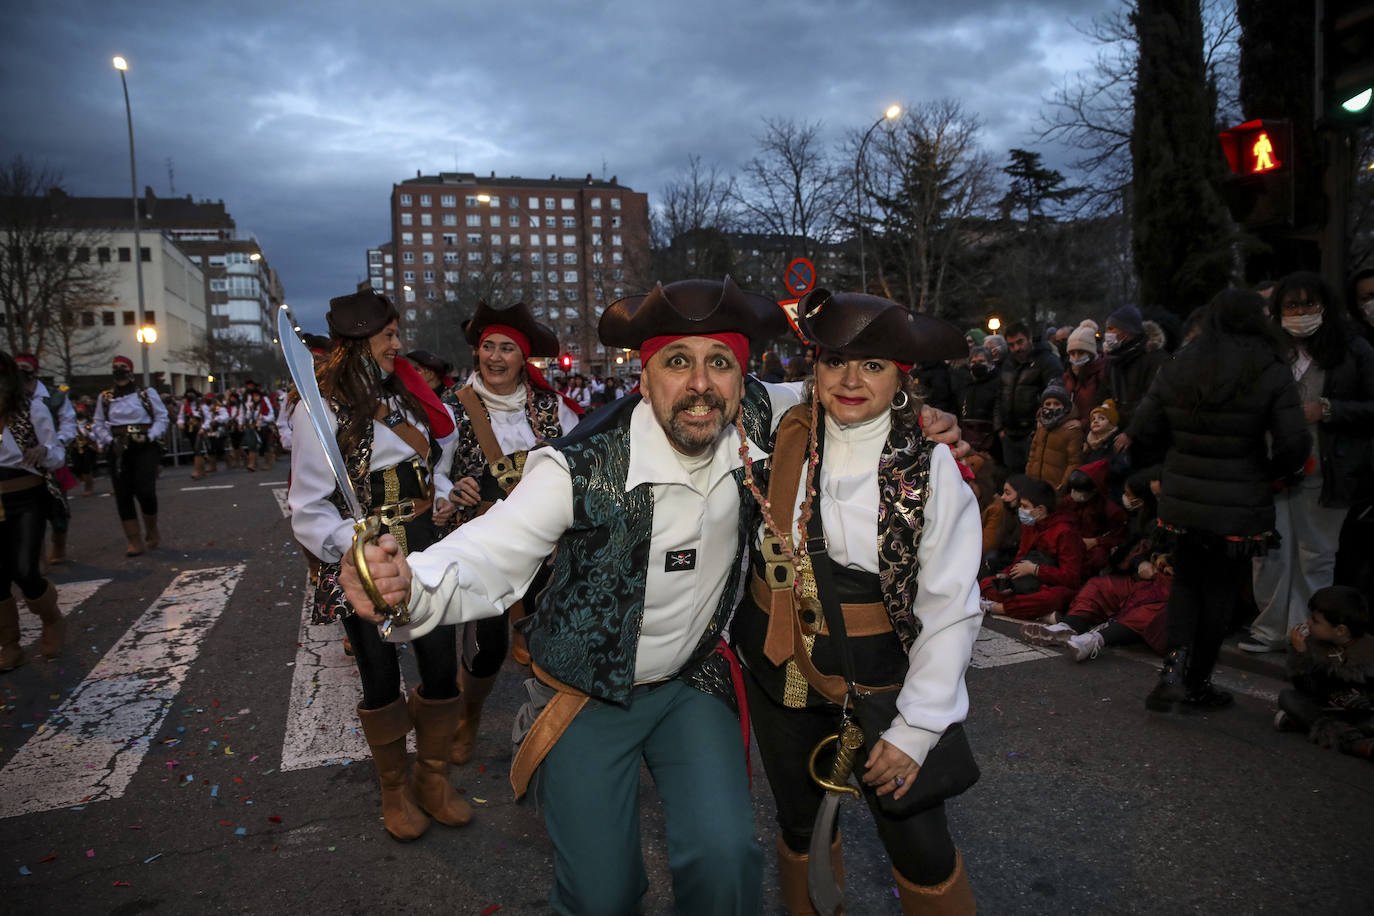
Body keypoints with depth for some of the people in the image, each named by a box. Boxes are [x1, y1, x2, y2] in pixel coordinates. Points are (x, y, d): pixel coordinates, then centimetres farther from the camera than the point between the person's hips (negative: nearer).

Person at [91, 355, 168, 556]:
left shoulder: (147, 393, 4)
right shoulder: (105, 398, 10)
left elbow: (162, 417, 4)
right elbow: (98, 425, 12)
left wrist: (149, 437, -8)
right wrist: (109, 441, -4)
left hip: (144, 449, -3)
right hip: (118, 451, 3)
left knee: (145, 491, -14)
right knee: (123, 495, 0)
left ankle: (152, 530, 13)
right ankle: (135, 541, 8)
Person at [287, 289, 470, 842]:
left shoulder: (408, 398, 9)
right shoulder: (322, 409, -10)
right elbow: (309, 510, -12)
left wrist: (441, 494, 7)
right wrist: (360, 541, -25)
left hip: (424, 552, 5)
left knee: (442, 668, 5)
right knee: (381, 680, 8)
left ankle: (433, 780, 26)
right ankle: (395, 790, 30)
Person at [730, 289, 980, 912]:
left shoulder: (931, 469, -12)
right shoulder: (777, 435, -8)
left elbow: (952, 609, -11)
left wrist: (916, 729, -14)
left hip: (878, 673, -2)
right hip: (777, 667, 3)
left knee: (922, 850, 3)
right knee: (799, 823, 20)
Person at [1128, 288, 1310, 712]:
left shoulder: (1175, 368, 0)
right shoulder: (1271, 373, -10)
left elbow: (1142, 430, 1)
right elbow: (1294, 444, -13)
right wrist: (1272, 471, 6)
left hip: (1181, 502, 3)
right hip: (1239, 506, -2)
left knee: (1186, 583, 20)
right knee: (1220, 593, 12)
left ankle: (1175, 668, 3)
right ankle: (1197, 685, 22)